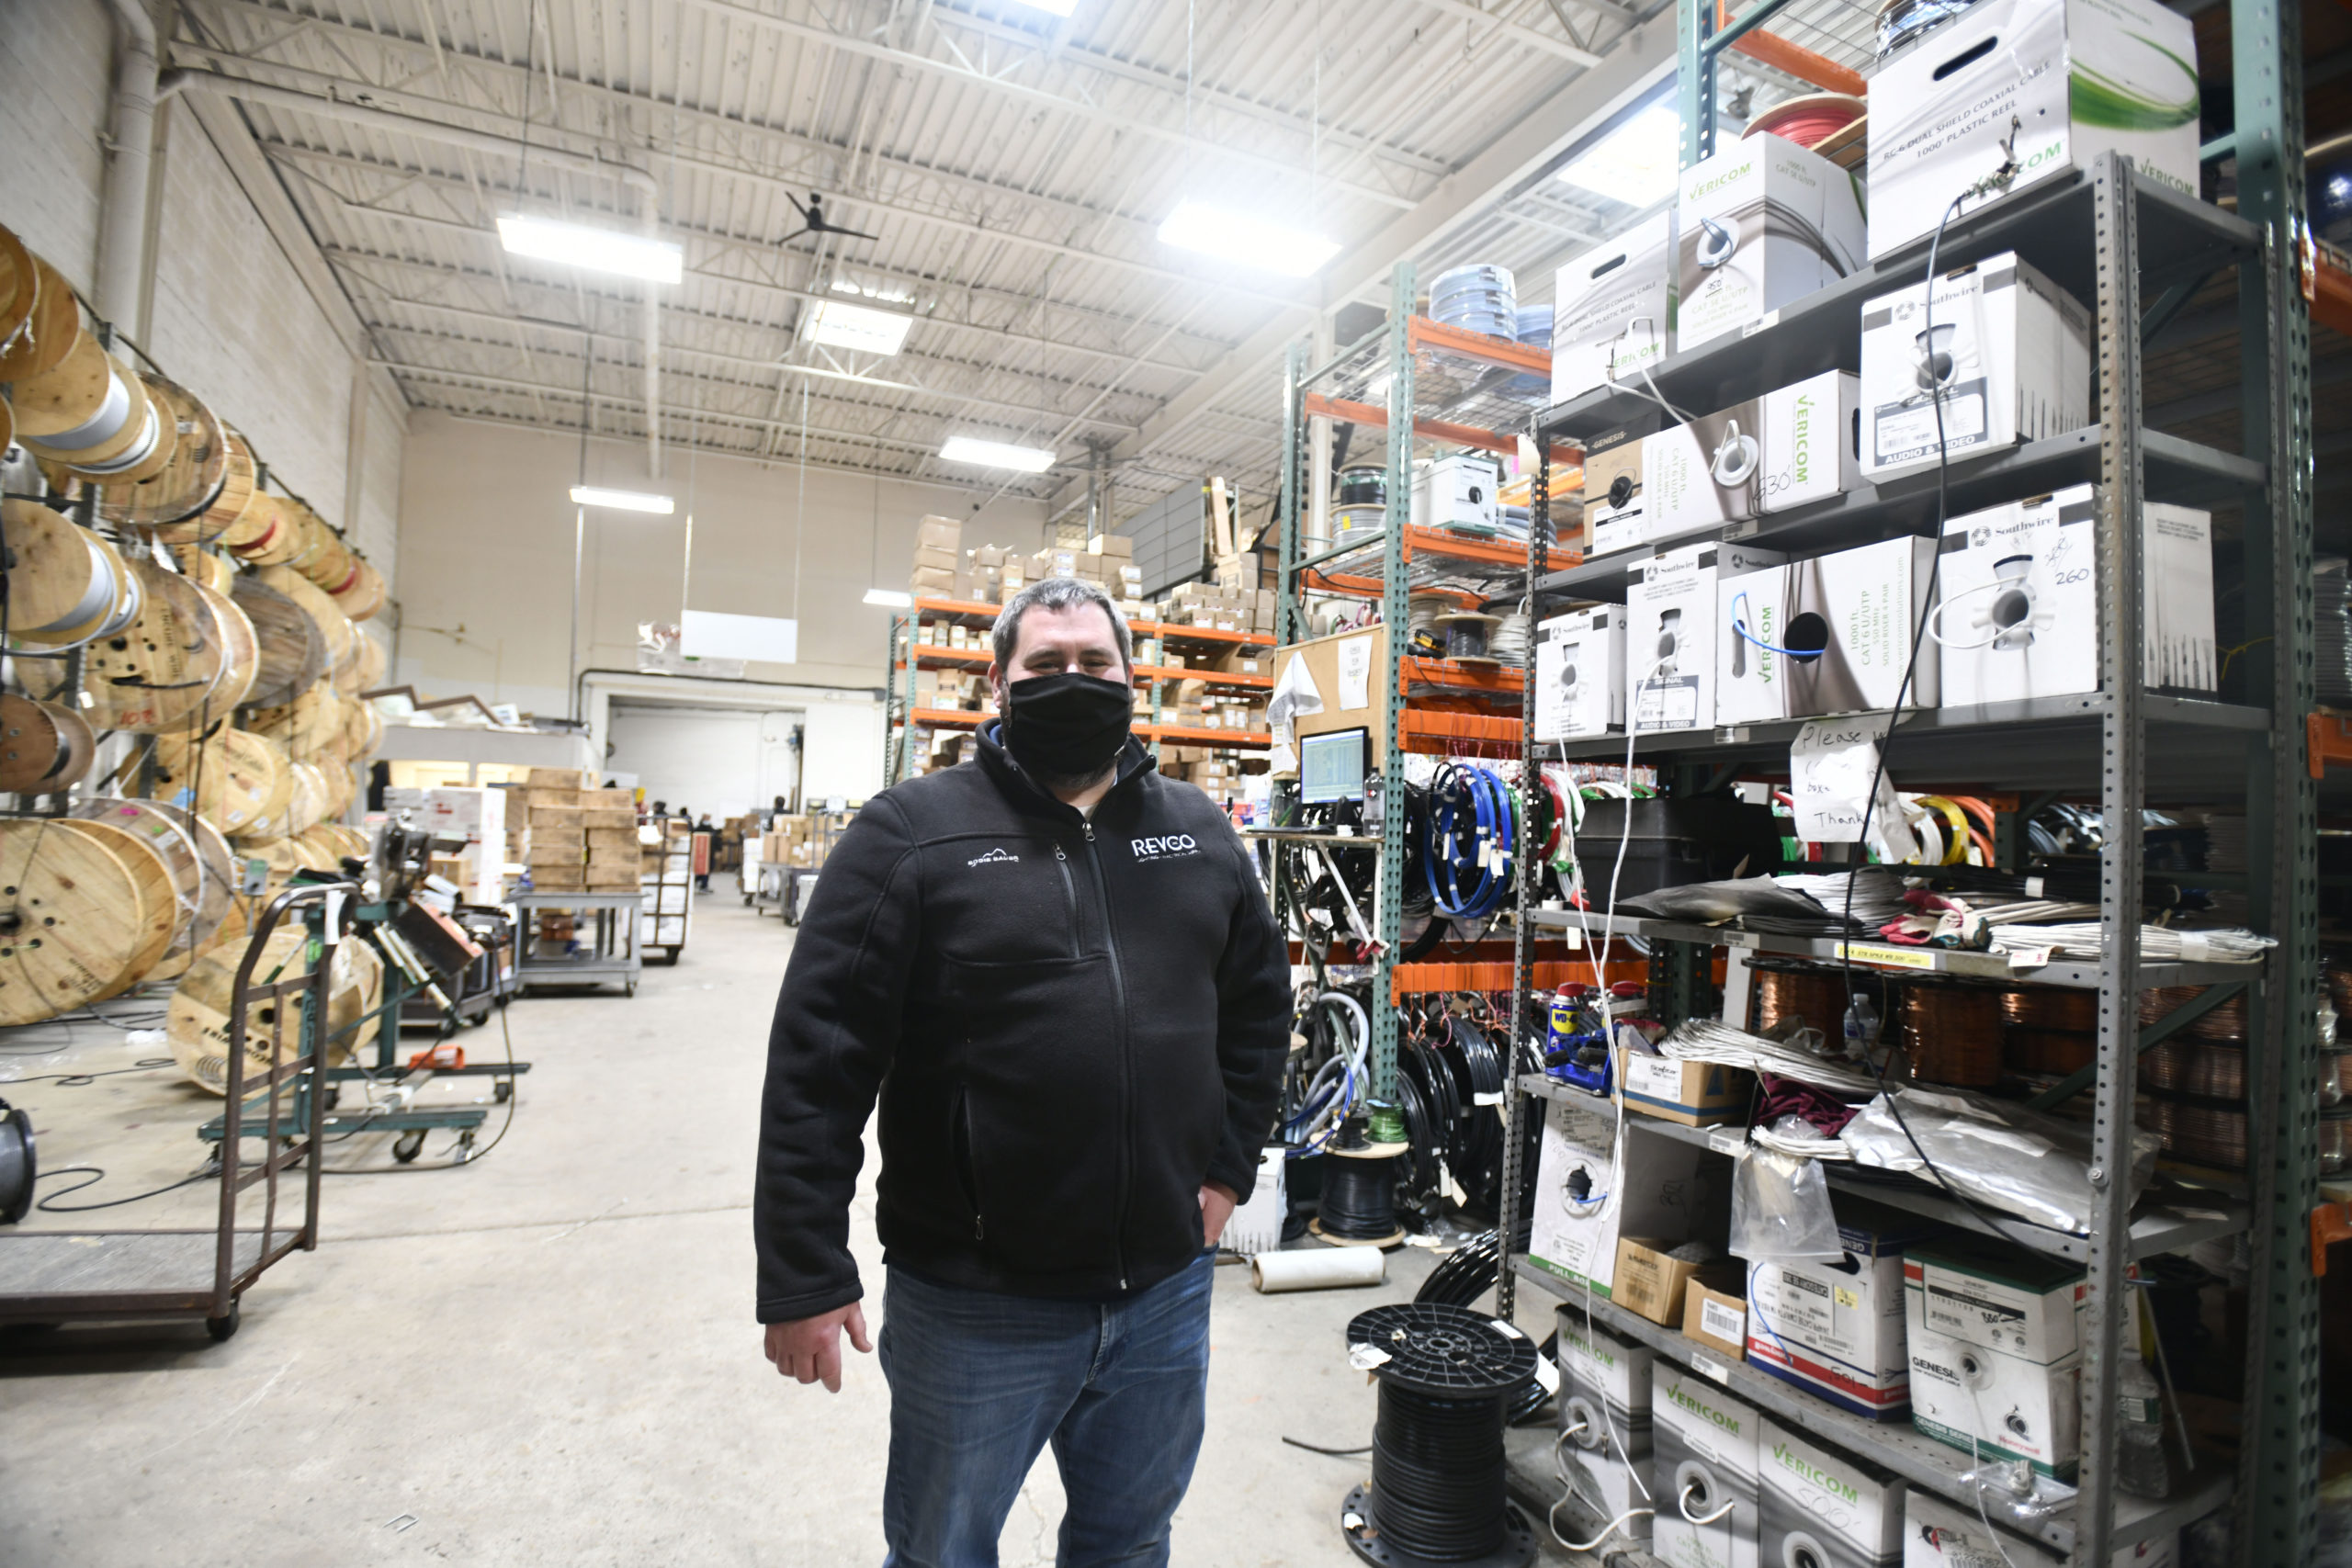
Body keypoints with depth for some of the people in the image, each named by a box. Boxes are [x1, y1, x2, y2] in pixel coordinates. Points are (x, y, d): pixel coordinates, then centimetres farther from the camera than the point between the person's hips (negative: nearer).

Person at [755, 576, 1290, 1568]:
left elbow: (1258, 1002, 13)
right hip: (972, 1305, -3)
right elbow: (816, 1064, -12)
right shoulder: (911, 833, -10)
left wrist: (1227, 1167, 6)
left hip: (1168, 1289, 4)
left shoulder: (1201, 833, 4)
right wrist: (803, 1281, -11)